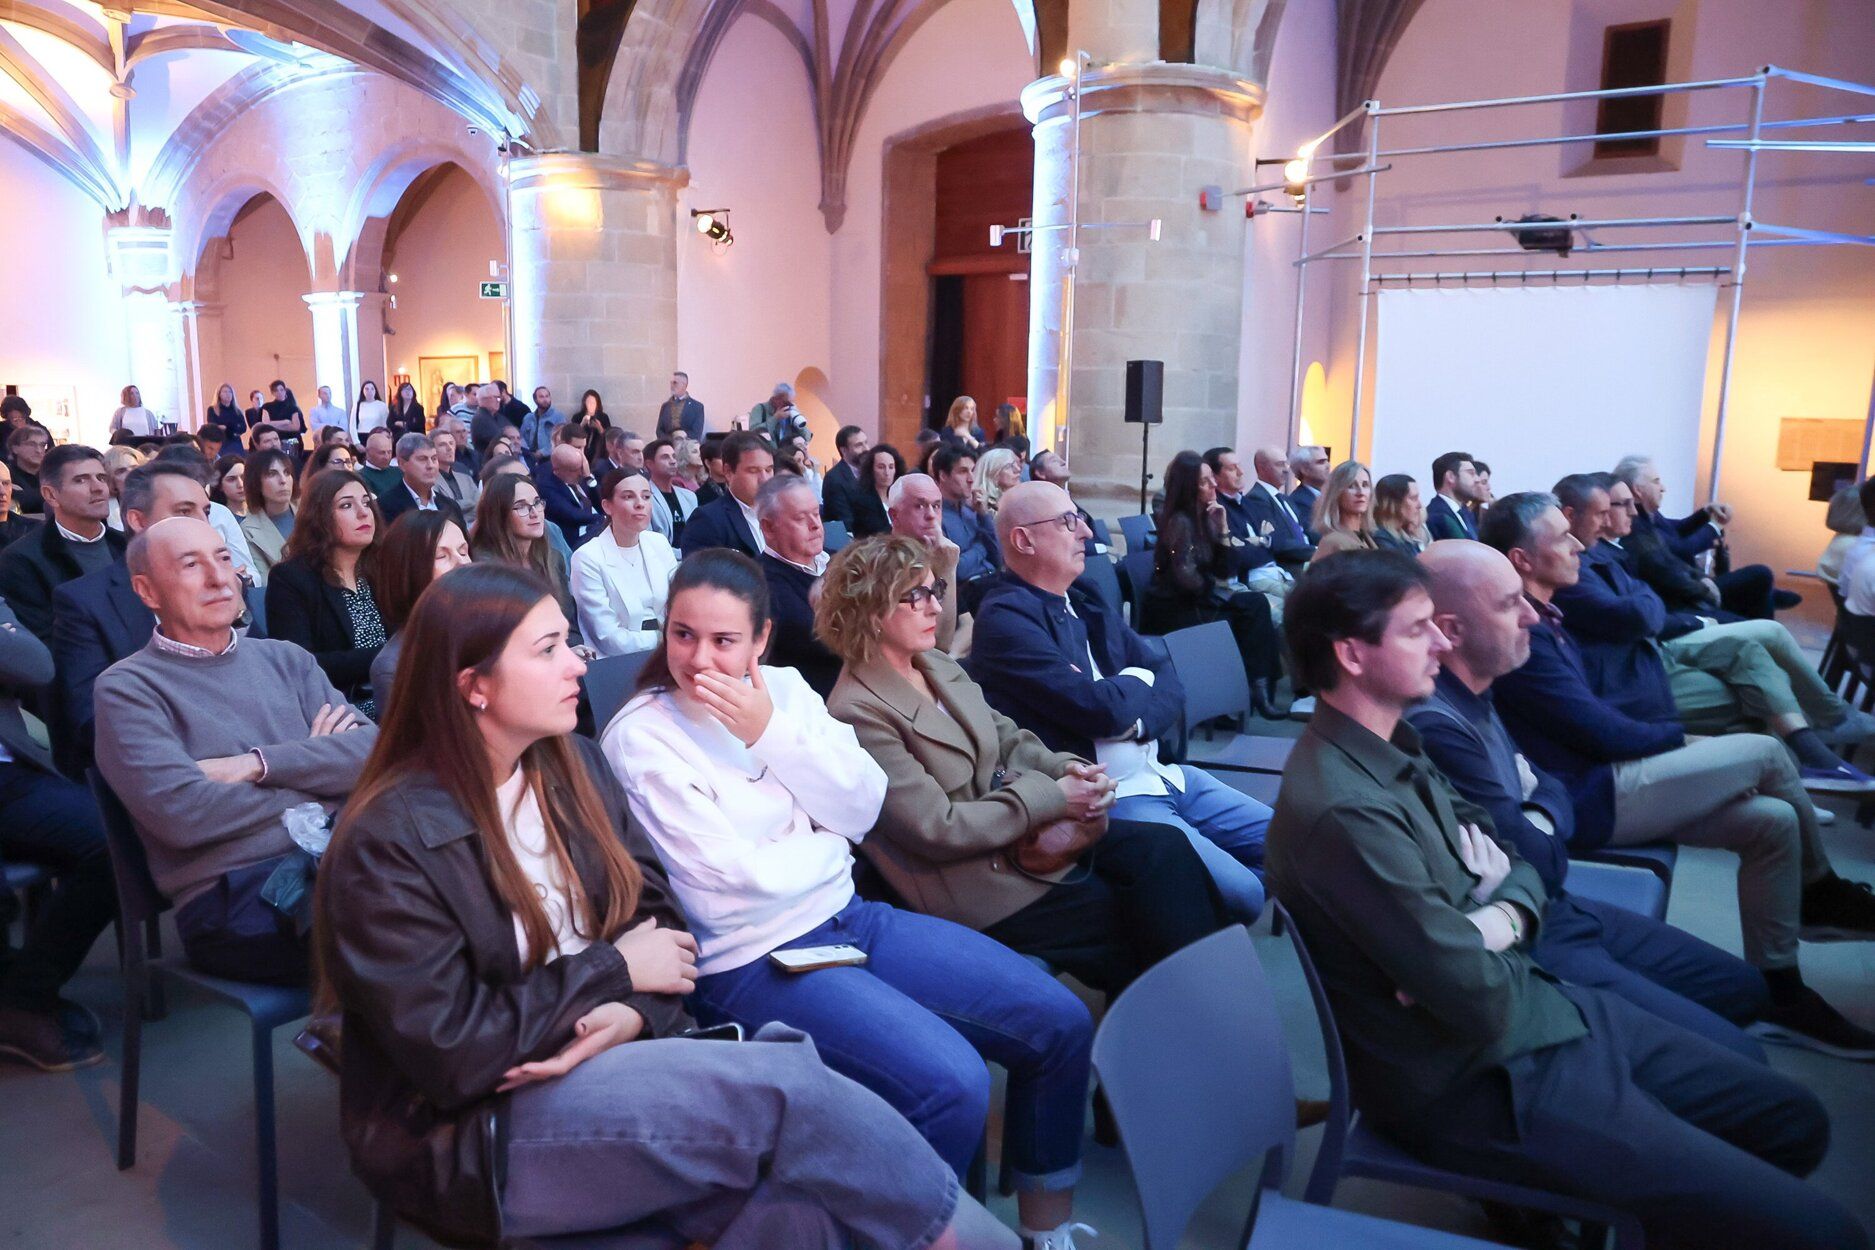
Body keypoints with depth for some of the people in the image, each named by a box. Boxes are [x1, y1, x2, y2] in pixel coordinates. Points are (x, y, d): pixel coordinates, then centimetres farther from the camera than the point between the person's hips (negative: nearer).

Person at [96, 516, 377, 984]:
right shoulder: (127, 687, 5)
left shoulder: (284, 659, 19)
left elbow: (373, 749, 5)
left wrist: (258, 764, -8)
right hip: (233, 896, -5)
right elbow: (180, 814, -11)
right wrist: (314, 771, 0)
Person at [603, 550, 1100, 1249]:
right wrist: (830, 842, -1)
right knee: (952, 1083, -27)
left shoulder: (785, 690, 4)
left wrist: (773, 734, -15)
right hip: (754, 960, -6)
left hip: (848, 914, 7)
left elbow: (864, 809, -4)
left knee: (1060, 1022, -1)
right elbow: (736, 878, -17)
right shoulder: (640, 738, -12)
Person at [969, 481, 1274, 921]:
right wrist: (1140, 684, 0)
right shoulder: (1006, 618, -14)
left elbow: (1168, 681, 9)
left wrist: (1140, 717, -13)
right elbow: (1103, 710, -22)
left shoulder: (1086, 603, 14)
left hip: (1161, 772, 9)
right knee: (1242, 895, -20)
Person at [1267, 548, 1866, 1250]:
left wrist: (1497, 921, -11)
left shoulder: (1395, 744, 4)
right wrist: (1487, 945, -4)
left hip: (1544, 1009, 10)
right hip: (1488, 1086, -9)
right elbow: (1482, 1000, -26)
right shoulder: (1343, 811, -29)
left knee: (1795, 1121, 17)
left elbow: (1519, 862, 10)